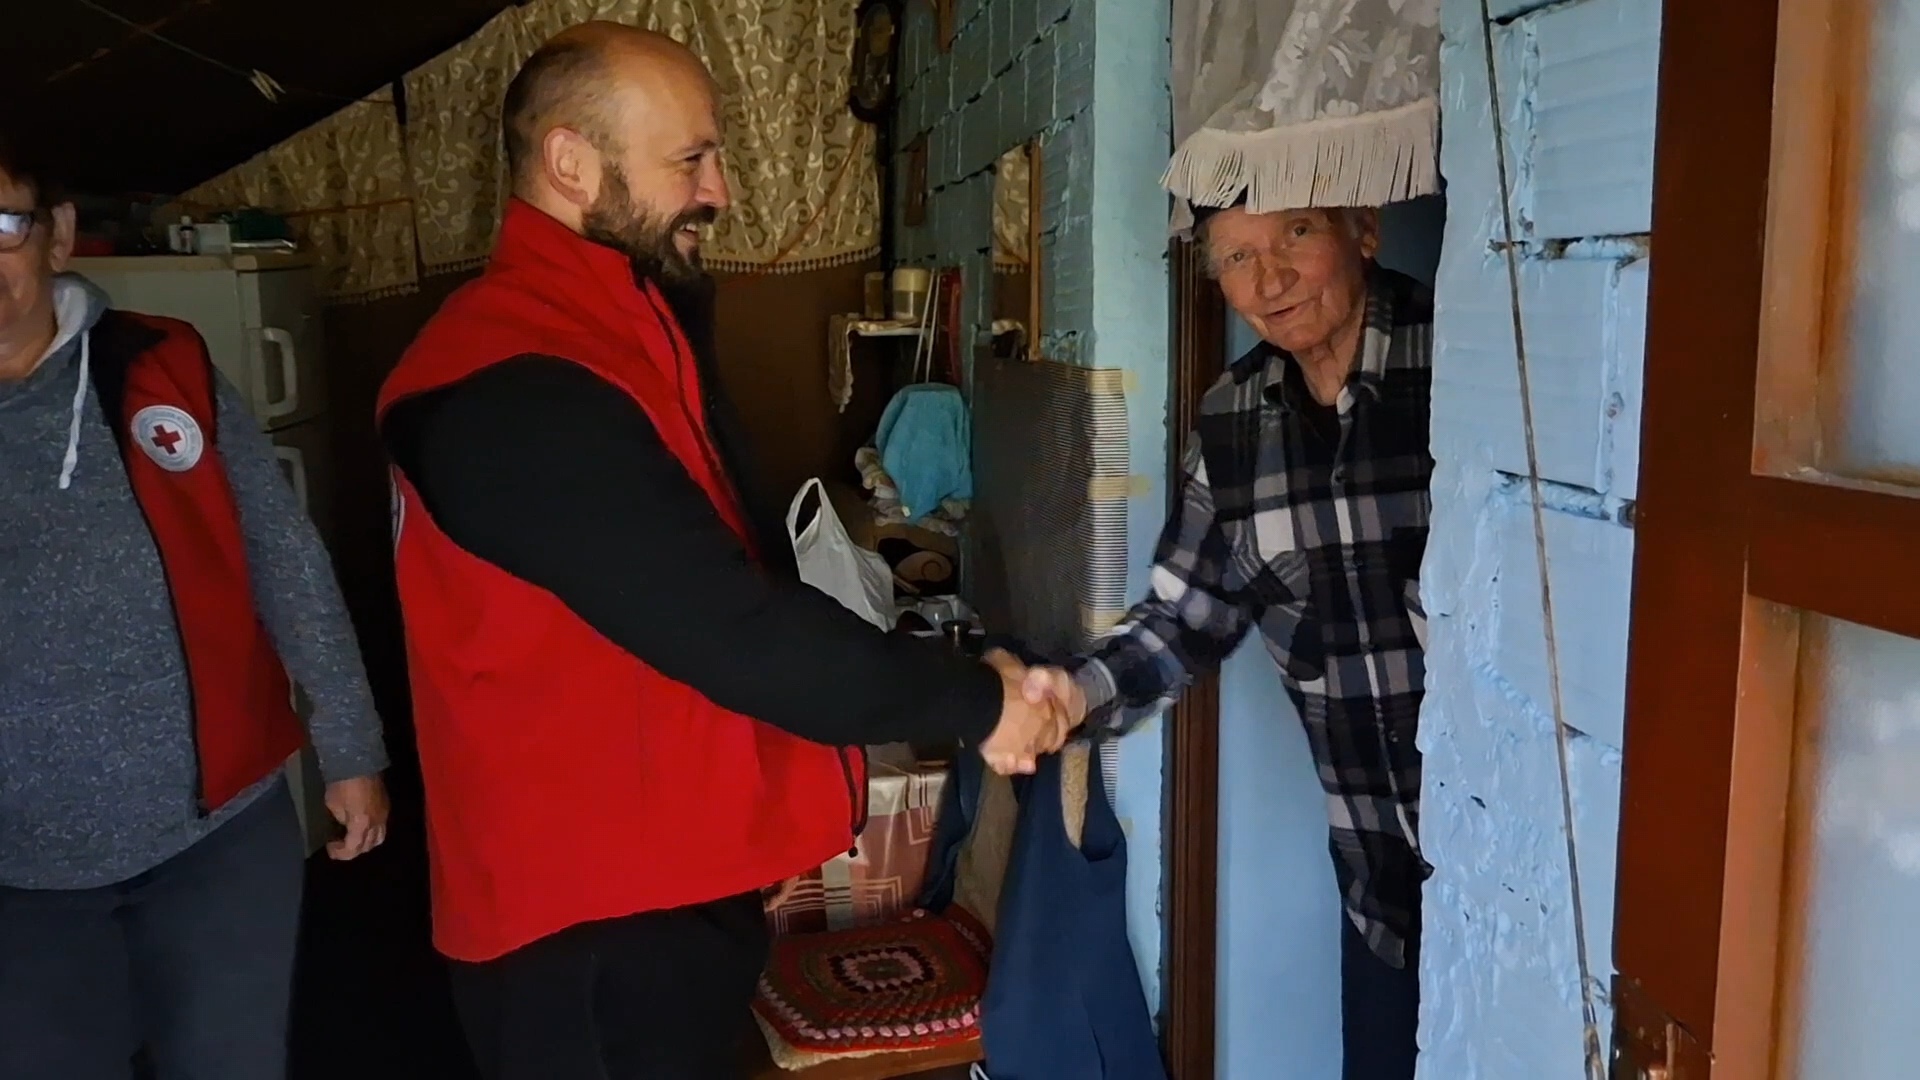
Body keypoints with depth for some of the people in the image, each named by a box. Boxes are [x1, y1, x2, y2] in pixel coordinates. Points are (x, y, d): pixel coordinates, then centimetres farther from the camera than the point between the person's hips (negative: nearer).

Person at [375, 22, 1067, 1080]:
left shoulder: (633, 330, 10)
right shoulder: (512, 393, -24)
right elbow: (725, 627, -27)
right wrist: (972, 702, -16)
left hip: (671, 875, 10)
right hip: (593, 912, -9)